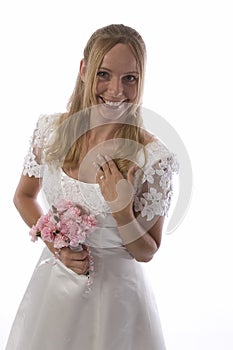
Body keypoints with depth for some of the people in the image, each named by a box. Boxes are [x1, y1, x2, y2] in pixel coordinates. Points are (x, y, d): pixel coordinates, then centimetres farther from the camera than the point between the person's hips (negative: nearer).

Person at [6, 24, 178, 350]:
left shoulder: (154, 158, -20)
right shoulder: (51, 128, -10)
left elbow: (146, 253, -9)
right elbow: (24, 195, 7)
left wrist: (121, 210, -27)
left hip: (115, 293, -3)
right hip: (53, 284, 4)